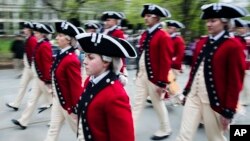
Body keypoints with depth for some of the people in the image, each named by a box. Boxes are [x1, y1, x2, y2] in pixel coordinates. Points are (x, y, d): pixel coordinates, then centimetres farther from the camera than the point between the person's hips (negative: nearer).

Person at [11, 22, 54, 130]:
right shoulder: (41, 44, 10)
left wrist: (48, 80, -22)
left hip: (44, 78, -10)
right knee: (32, 99, 12)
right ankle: (23, 121, 18)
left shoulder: (44, 46, -20)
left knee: (51, 99, 5)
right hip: (39, 77, 10)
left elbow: (48, 64, -23)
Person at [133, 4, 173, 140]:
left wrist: (162, 83, -18)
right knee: (137, 104, 11)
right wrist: (138, 74, 16)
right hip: (142, 76, 7)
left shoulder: (163, 37, -14)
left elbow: (166, 62, -17)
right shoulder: (145, 35, 11)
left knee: (158, 105, 9)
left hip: (155, 77, -7)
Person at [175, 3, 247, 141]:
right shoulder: (201, 42, 8)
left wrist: (229, 110, -10)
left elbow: (235, 82, -10)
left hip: (214, 100, -5)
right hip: (193, 95, 5)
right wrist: (186, 91, 17)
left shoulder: (233, 45, -10)